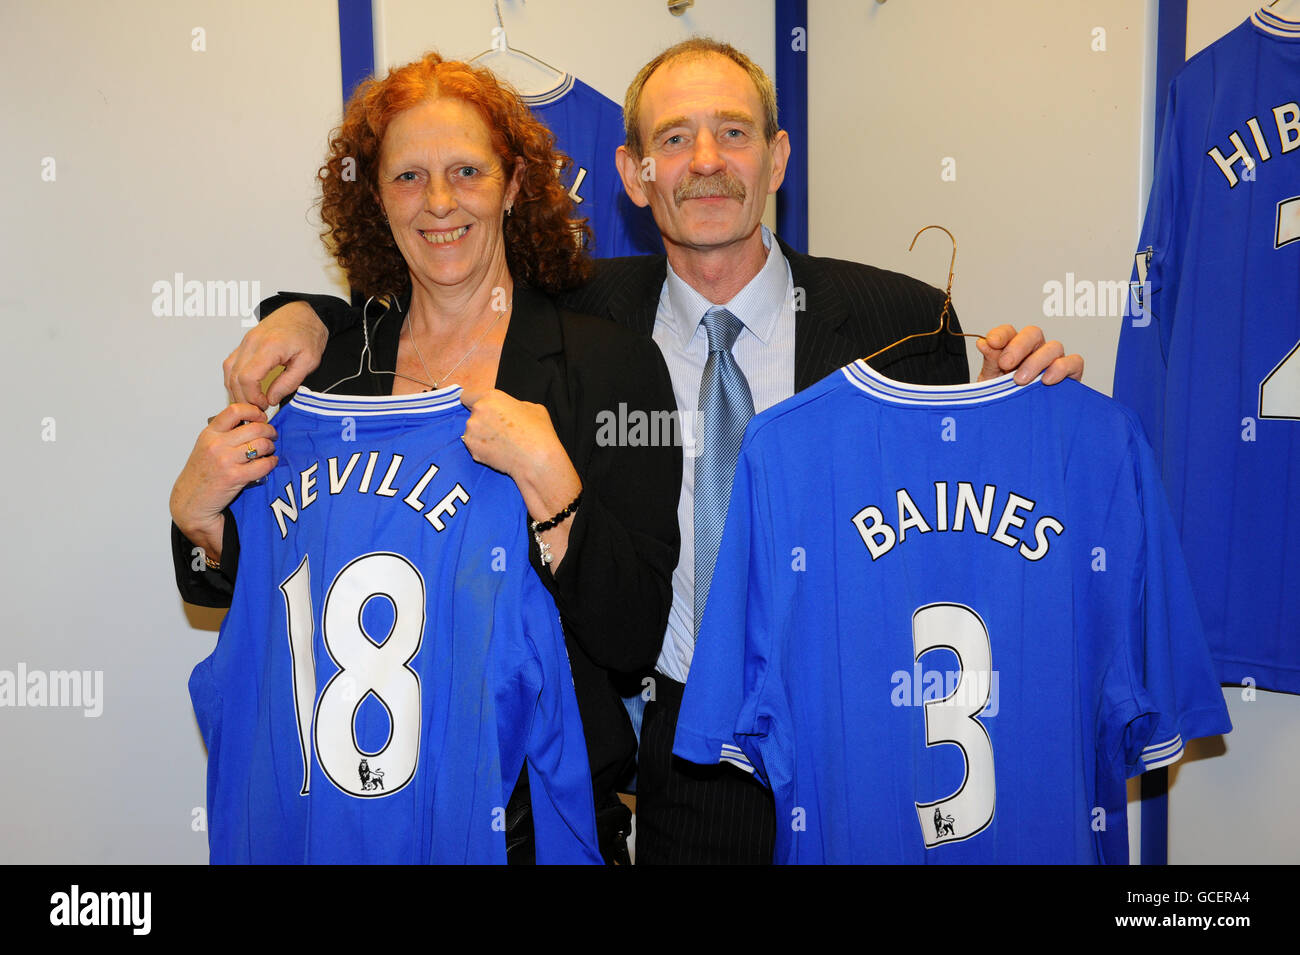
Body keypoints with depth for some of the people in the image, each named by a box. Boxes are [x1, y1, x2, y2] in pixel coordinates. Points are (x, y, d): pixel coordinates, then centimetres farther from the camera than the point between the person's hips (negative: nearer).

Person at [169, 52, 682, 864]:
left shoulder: (611, 361, -11)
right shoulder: (331, 366, -1)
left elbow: (634, 641, -16)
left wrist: (546, 479, -27)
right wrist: (198, 517, -9)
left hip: (542, 805, -3)